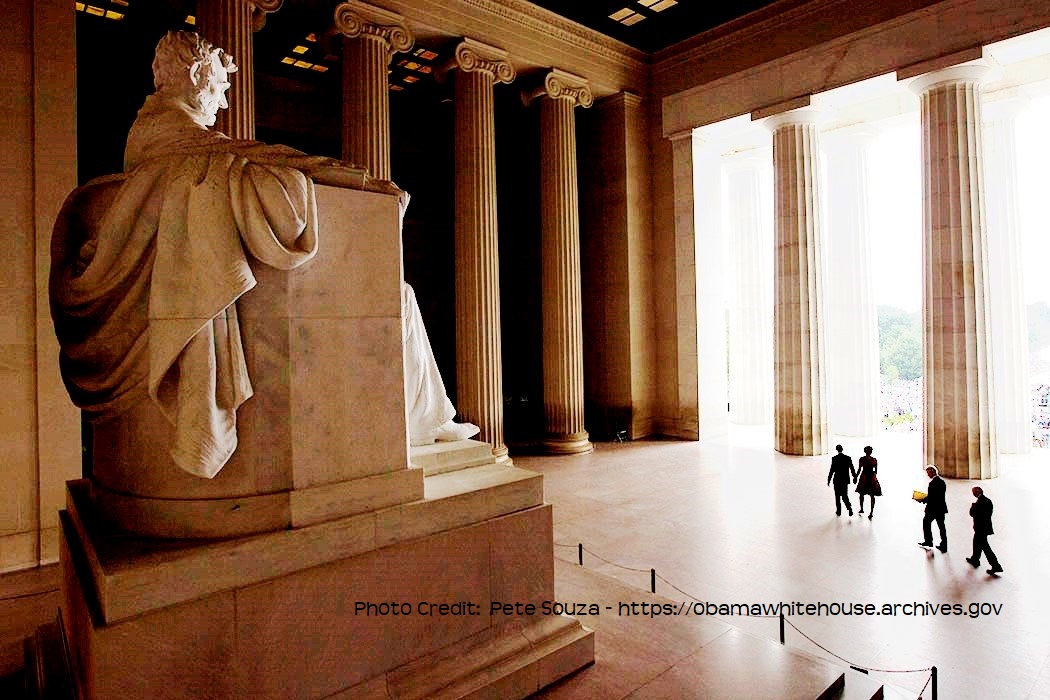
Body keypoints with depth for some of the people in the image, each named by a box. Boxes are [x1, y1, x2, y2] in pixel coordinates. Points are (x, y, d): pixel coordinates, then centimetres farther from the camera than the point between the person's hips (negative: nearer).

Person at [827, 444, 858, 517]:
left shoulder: (834, 458, -12)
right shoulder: (848, 458, -4)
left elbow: (832, 470, -12)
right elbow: (852, 469, 1)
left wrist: (829, 480, -4)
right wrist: (855, 478, 15)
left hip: (837, 480, -2)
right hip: (845, 480, 3)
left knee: (837, 496, 12)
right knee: (845, 495, 13)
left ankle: (839, 511, 17)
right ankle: (849, 507, -9)